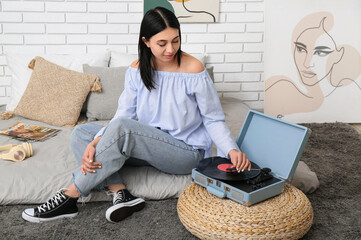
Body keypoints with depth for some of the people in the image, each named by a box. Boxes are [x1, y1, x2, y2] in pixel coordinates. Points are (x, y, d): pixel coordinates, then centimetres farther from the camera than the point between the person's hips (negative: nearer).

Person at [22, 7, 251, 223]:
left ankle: (69, 198, -20)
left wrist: (231, 149, -27)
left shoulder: (193, 70, -16)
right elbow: (124, 114, -6)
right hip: (150, 145, 6)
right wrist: (95, 144, -23)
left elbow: (214, 119, -9)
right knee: (81, 133, -6)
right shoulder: (138, 70, -2)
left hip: (188, 153, -6)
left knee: (121, 128, -31)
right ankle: (121, 194, -23)